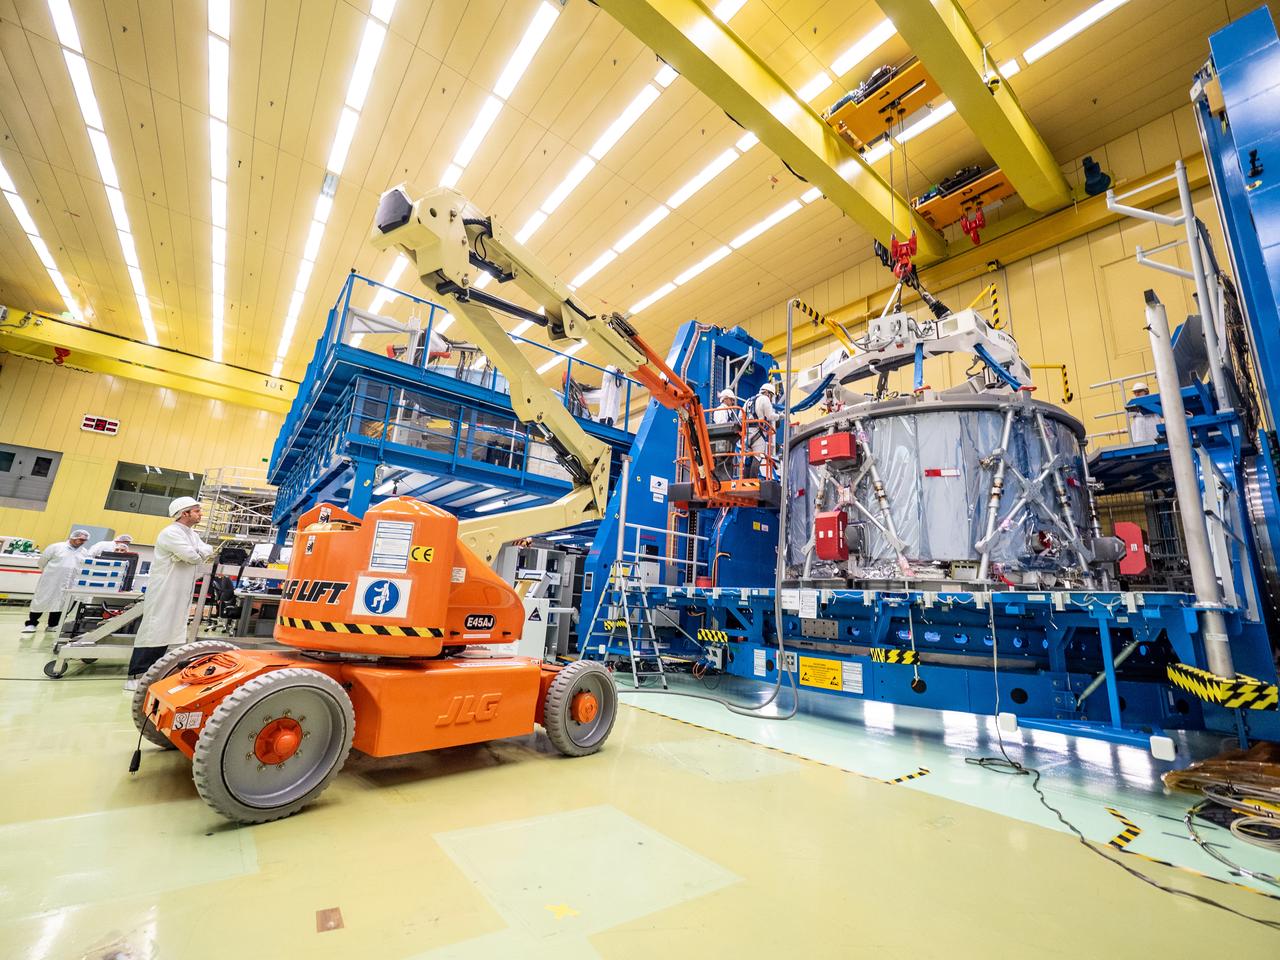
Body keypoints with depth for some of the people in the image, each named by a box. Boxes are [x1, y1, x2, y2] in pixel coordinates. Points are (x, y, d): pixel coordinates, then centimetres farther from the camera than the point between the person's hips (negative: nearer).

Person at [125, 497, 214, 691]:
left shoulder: (191, 534, 17)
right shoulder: (171, 533, -13)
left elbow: (208, 550, 8)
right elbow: (192, 556, -22)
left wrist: (197, 552, -12)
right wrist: (200, 553, 0)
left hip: (180, 594, 9)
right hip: (163, 592, -9)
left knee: (166, 631, 11)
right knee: (154, 630, -6)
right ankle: (136, 676, -1)